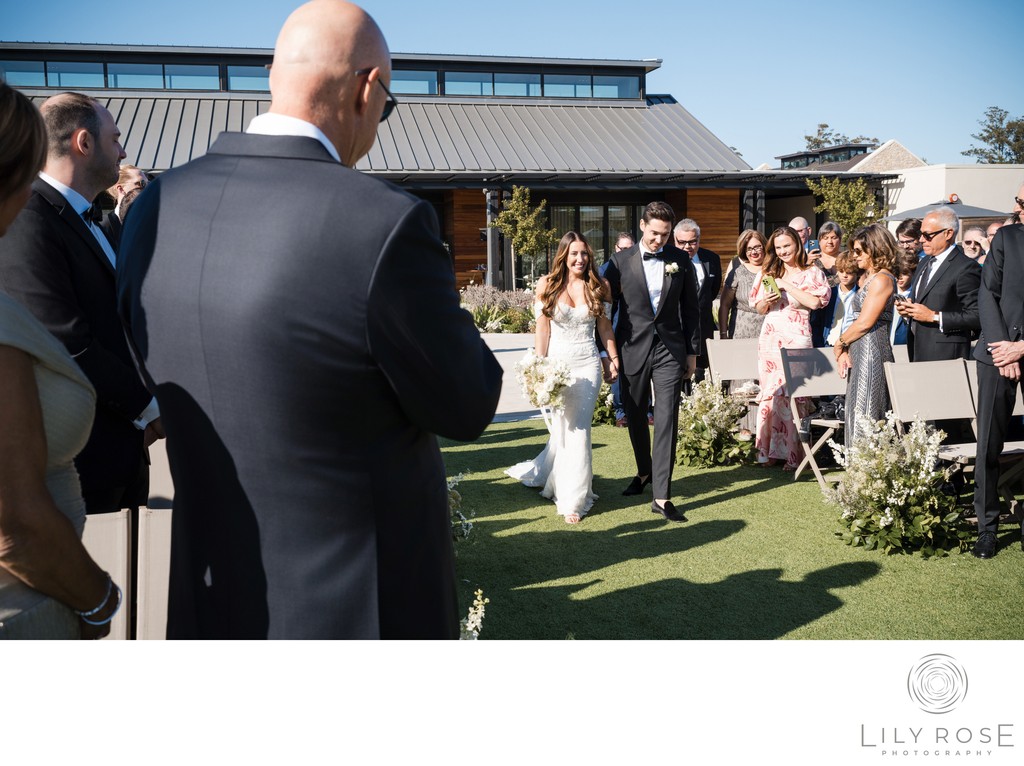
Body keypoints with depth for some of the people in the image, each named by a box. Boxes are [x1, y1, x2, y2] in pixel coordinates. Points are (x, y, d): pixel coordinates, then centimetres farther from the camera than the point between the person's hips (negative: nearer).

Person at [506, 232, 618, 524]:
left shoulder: (600, 286, 3)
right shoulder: (547, 285, -2)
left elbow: (604, 326, 9)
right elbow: (542, 327, -2)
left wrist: (614, 360, 9)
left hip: (587, 364, 1)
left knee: (578, 429, 0)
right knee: (562, 426, 4)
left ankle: (572, 496, 15)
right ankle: (571, 499, 22)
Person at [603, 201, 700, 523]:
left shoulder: (681, 264, 3)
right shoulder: (620, 262, -1)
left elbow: (690, 310, 9)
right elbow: (607, 308, 3)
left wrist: (692, 352, 8)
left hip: (670, 350, 0)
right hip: (632, 349, 1)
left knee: (666, 421, -6)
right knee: (635, 417, 14)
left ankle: (662, 496, -5)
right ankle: (644, 471, 39)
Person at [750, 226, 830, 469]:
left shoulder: (811, 273, 1)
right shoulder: (770, 273, 16)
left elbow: (814, 302, -15)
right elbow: (759, 309, 19)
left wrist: (787, 285, -12)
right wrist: (766, 300, -3)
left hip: (796, 337, -5)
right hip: (770, 337, 5)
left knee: (792, 392, -10)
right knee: (770, 392, 4)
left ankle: (794, 453, -4)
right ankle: (770, 450, 9)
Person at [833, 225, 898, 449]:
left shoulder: (882, 279, -12)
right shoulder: (867, 277, 17)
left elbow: (864, 323, -16)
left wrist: (840, 342, -3)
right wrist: (845, 349, 3)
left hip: (872, 352, -9)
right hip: (860, 352, 9)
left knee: (864, 414, -6)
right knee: (856, 412, 10)